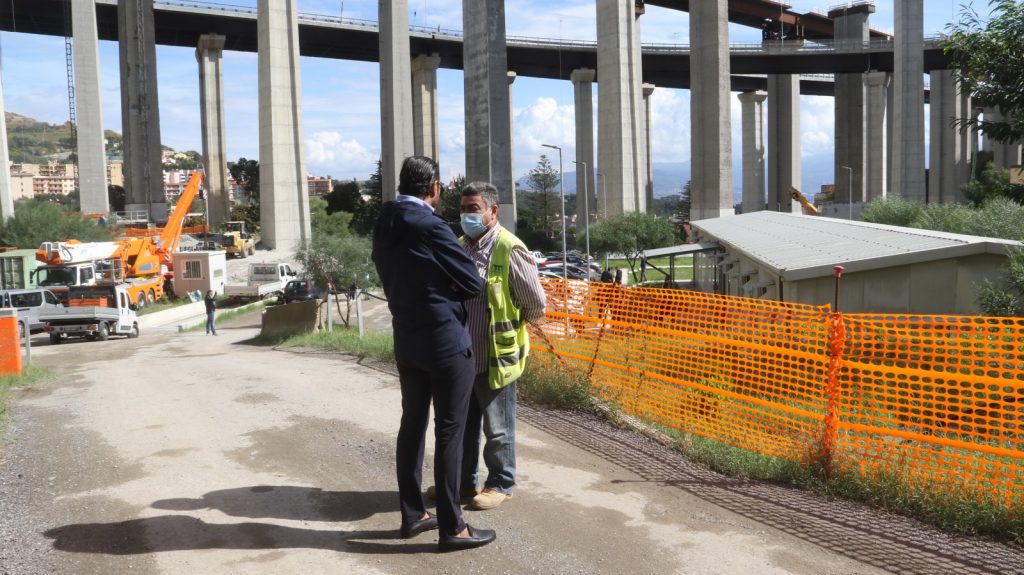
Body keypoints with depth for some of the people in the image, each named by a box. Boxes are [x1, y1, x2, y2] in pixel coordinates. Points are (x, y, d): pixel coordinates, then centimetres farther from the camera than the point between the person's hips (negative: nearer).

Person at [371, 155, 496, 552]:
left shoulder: (384, 225, 5)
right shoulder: (431, 227, -19)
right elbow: (473, 283, -12)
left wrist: (436, 288, 3)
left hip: (407, 341, 8)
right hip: (446, 342, -8)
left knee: (412, 425, 15)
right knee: (449, 432, -1)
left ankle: (412, 514, 25)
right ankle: (451, 528, 6)